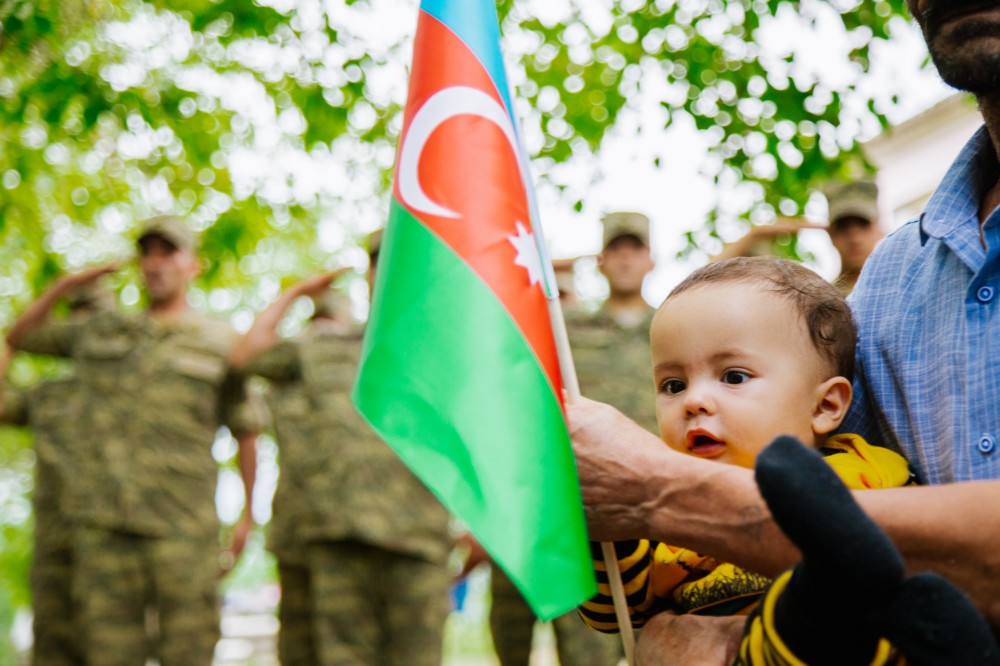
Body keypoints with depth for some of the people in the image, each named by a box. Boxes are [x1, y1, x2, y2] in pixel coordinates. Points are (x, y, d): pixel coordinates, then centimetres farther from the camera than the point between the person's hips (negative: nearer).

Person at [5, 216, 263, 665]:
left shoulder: (220, 342, 6)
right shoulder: (103, 331, 16)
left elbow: (246, 432, 10)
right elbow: (17, 338, 26)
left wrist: (248, 515, 7)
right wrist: (65, 285, 13)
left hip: (183, 523, -3)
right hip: (106, 521, 3)